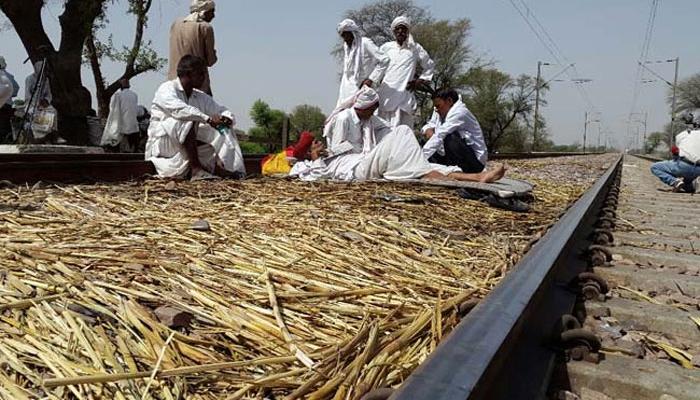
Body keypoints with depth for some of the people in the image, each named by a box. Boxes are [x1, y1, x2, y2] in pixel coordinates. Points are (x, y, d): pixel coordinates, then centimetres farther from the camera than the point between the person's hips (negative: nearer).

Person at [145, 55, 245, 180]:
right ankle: (196, 169, -35)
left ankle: (220, 167, -31)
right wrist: (208, 118, -35)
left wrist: (227, 118, -19)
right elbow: (178, 109, -29)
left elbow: (221, 111, 7)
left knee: (224, 131, -8)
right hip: (162, 141, -6)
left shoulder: (201, 97, 11)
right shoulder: (167, 89, -9)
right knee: (188, 120, -33)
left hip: (189, 145, 7)